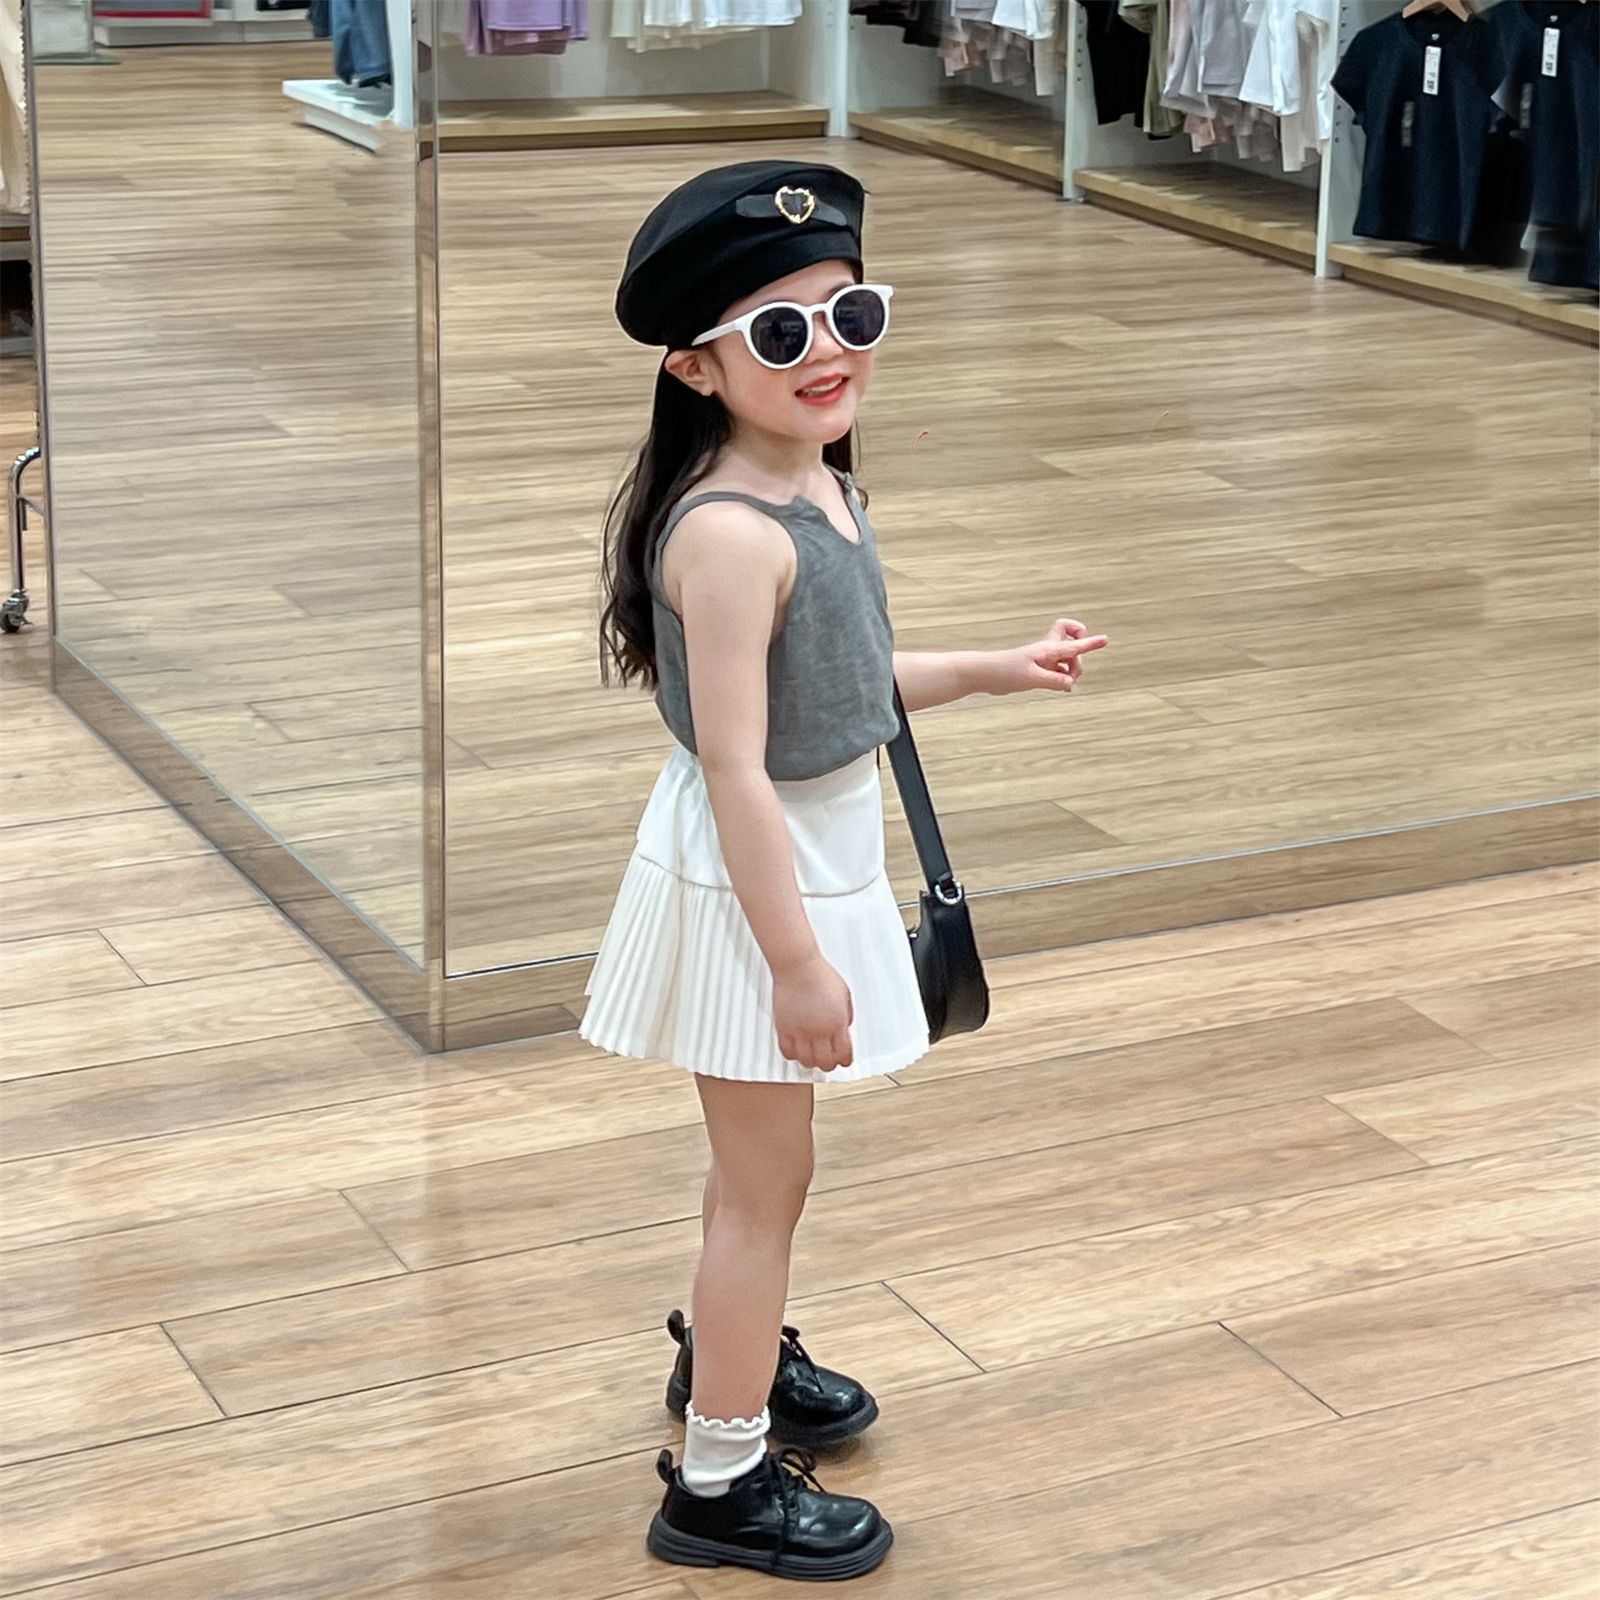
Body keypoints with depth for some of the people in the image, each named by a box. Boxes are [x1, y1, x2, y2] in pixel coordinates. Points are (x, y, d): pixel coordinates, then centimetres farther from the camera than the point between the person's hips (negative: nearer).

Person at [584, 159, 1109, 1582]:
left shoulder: (826, 490, 1)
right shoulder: (729, 532, -29)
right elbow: (735, 766, -27)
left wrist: (995, 671, 13)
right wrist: (798, 958, -24)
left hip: (817, 855, 9)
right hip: (749, 877, -9)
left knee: (763, 1153, 27)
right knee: (769, 1178, 4)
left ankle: (727, 1346, 50)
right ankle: (720, 1485, 18)